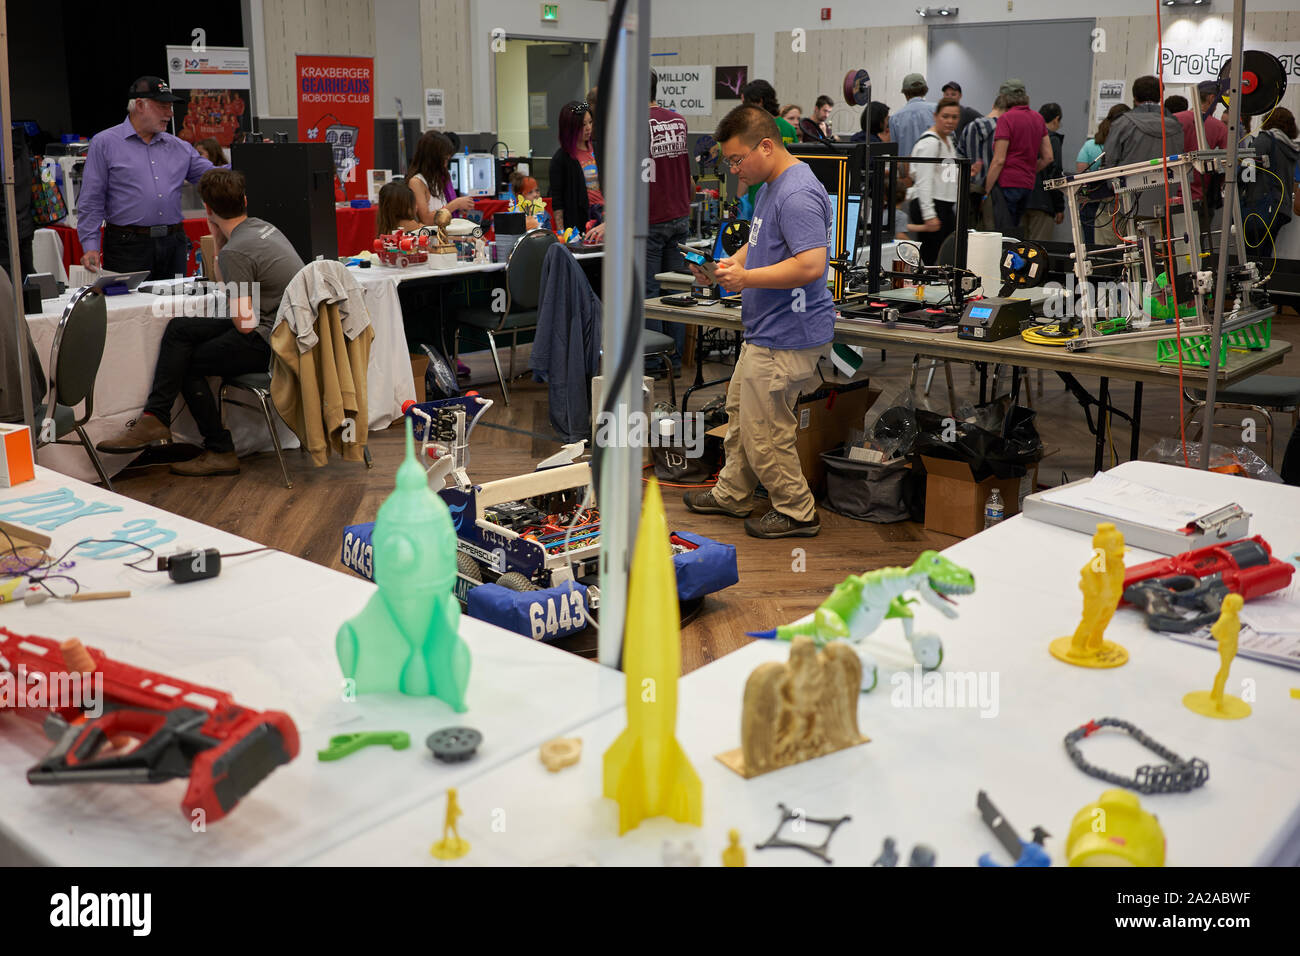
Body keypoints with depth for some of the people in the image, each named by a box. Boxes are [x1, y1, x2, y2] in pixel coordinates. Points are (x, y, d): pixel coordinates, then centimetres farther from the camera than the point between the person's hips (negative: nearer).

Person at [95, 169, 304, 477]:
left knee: (189, 363, 6)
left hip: (271, 344, -9)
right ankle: (154, 419, 3)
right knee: (180, 328, 7)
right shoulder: (262, 227, 12)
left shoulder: (235, 251, -18)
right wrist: (219, 240, 13)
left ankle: (220, 451, 11)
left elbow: (244, 323, -19)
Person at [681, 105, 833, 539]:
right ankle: (731, 494, 38)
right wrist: (729, 263, 7)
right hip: (766, 330, 11)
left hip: (786, 336, -11)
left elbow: (811, 265, -31)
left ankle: (796, 512, 15)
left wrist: (745, 278, -25)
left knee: (764, 430, -1)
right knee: (739, 410, 22)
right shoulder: (771, 186, 12)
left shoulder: (798, 194, -22)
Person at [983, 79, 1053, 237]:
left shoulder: (1006, 118, -9)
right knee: (1015, 230, 14)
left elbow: (999, 160, -14)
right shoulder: (1038, 119, 13)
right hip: (1028, 184, 8)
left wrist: (986, 191, -10)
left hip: (1007, 183, -8)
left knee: (1006, 234, -8)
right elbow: (1048, 157, 13)